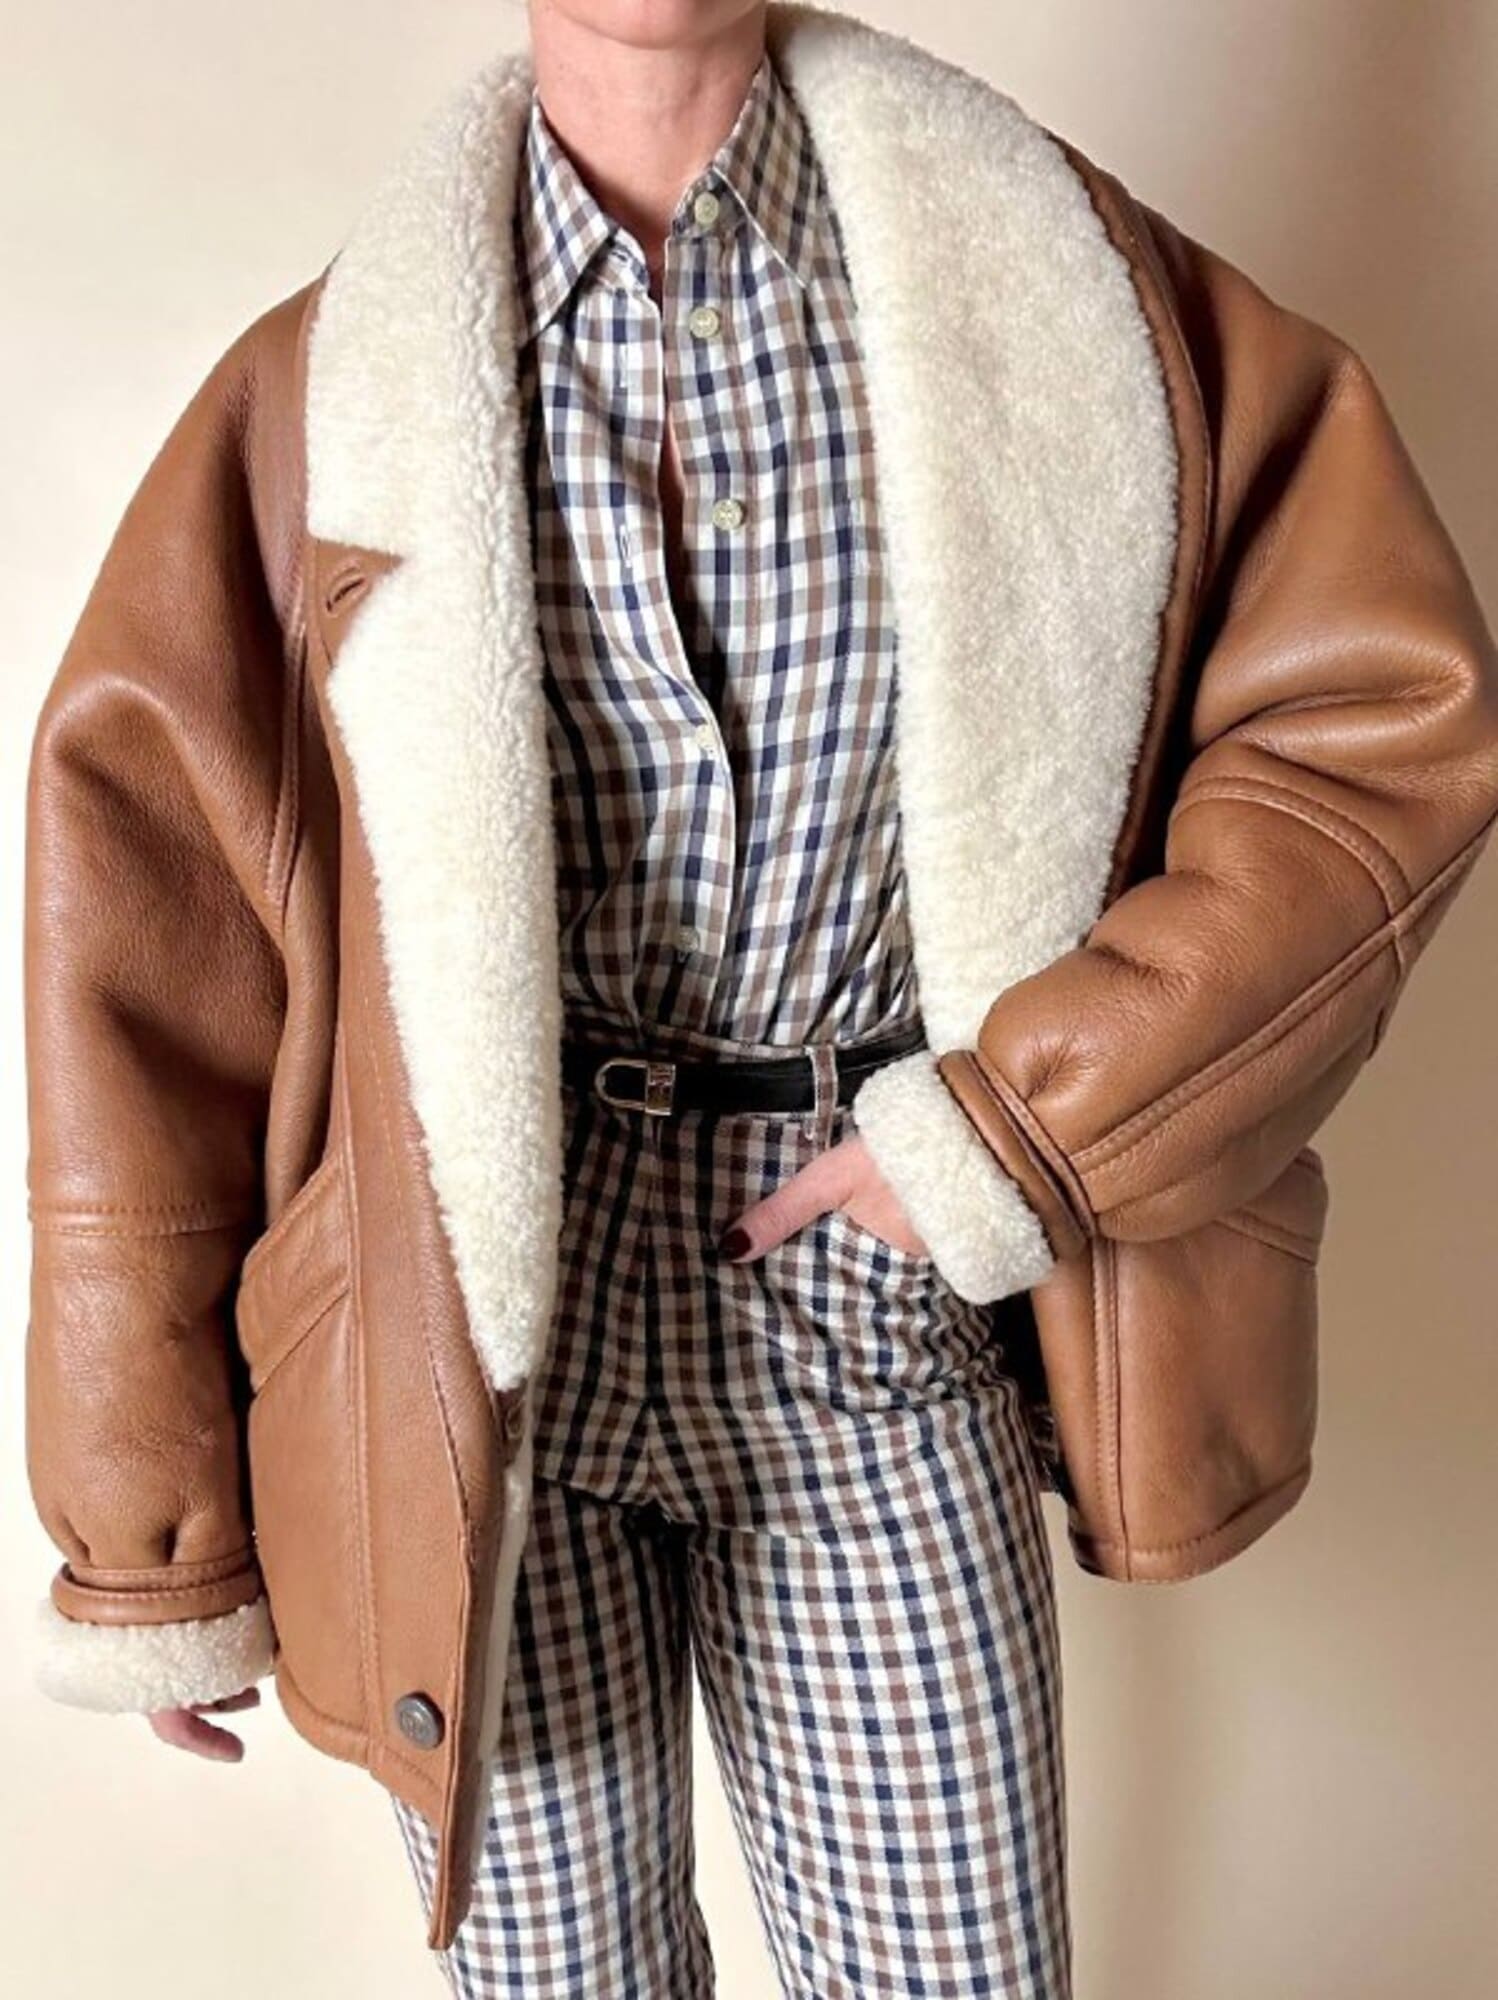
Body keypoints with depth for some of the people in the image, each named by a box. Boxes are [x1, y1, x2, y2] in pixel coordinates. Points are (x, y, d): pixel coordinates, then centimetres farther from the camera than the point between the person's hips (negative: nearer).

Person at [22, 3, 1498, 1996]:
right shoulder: (322, 394, -2)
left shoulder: (1044, 270, -1)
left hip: (885, 1323, 1)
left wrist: (1018, 1129, -11)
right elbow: (140, 958, -2)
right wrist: (149, 1550, 1)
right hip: (483, 1330, 0)